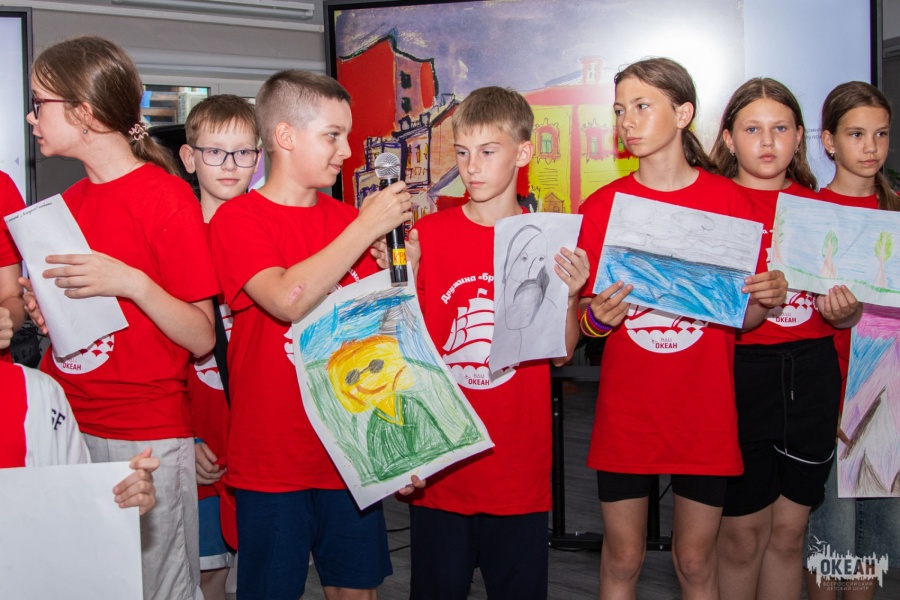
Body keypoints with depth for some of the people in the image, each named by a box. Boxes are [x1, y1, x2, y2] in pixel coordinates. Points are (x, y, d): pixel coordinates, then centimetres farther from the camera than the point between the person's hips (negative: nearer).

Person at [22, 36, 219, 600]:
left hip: (145, 437, -6)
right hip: (63, 428, 6)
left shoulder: (167, 197, -9)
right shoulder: (69, 202, 11)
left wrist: (132, 283, -23)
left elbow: (201, 338, -10)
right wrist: (40, 309, 2)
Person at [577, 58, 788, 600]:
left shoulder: (730, 201, 0)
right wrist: (598, 316, -17)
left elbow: (743, 318, 6)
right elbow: (586, 318, 5)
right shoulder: (602, 206, 0)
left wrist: (766, 298, -15)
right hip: (625, 412, 1)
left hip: (705, 413, 0)